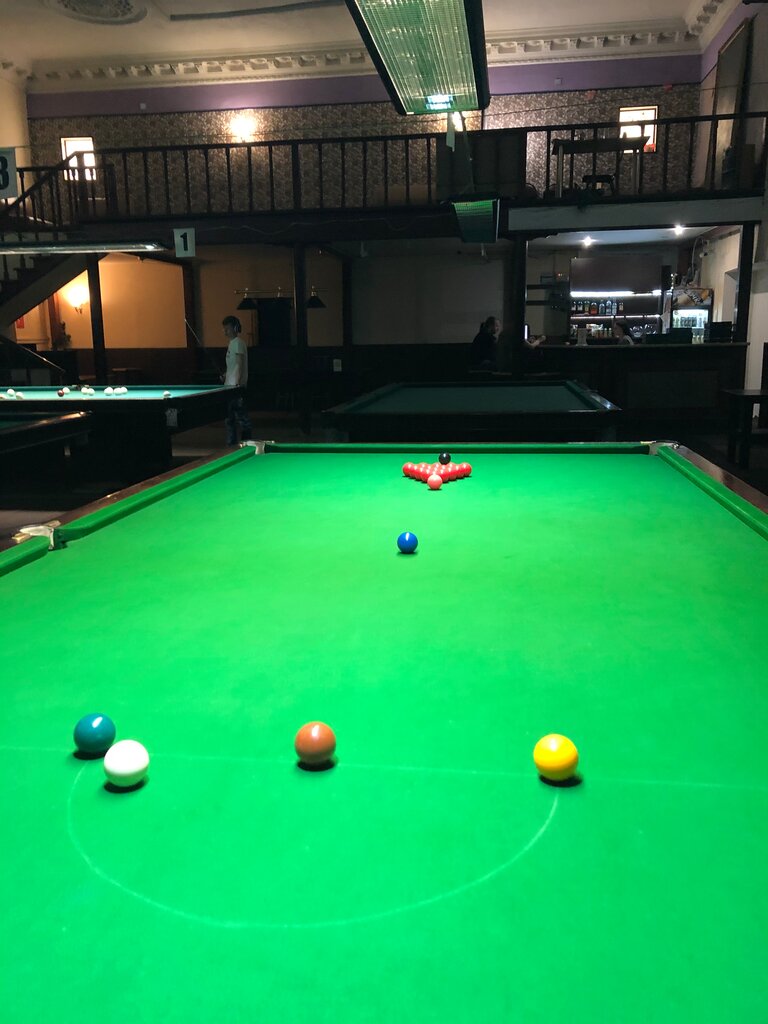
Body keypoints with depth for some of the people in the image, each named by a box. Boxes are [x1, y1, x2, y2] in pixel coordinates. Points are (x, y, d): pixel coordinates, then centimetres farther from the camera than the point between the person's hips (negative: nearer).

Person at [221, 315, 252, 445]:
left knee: (240, 415, -6)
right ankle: (231, 443, 20)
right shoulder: (231, 343, 17)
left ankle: (246, 442, 0)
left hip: (237, 385, -10)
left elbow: (240, 364, -19)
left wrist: (238, 382, -26)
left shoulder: (238, 343, -11)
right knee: (229, 416, 13)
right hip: (230, 385, 10)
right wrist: (226, 375, 13)